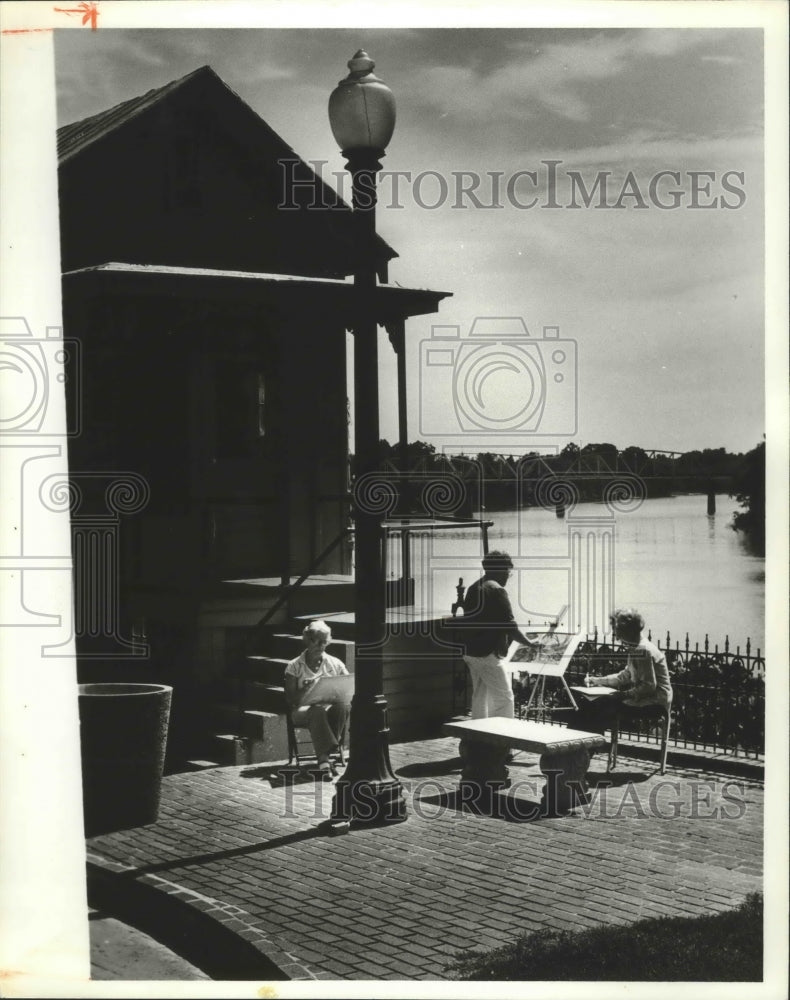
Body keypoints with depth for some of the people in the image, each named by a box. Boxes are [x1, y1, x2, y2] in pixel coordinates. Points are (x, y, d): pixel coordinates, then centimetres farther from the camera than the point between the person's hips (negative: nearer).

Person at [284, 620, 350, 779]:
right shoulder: (295, 666, 7)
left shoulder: (335, 664, 13)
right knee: (317, 711, -40)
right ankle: (323, 759, -47)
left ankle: (324, 755, -33)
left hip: (330, 707, 2)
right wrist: (305, 690, -17)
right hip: (303, 710, -2)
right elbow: (290, 698, 2)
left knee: (342, 706, -35)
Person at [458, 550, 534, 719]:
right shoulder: (496, 591, -14)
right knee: (504, 698, -5)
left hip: (471, 652, 9)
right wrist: (530, 643, -7)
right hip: (489, 654, -9)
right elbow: (510, 627, -17)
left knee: (479, 696, 14)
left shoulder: (472, 589, 13)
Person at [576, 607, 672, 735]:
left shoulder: (642, 650, -20)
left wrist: (625, 694, -21)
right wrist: (596, 680, 18)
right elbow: (625, 677, 20)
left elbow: (649, 686, -23)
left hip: (654, 703, -10)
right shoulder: (636, 648, 13)